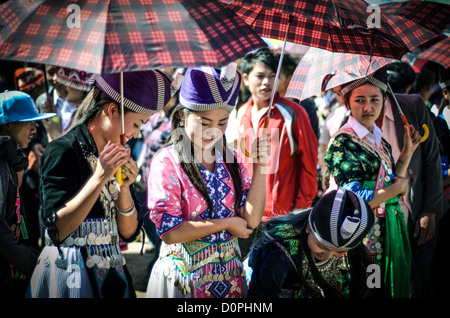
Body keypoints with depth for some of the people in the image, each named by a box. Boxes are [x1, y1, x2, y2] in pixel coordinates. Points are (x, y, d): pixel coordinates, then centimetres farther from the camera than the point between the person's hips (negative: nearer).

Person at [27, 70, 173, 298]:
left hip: (113, 273, 6)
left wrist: (123, 188, -9)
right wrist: (100, 177, -24)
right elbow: (57, 230, -21)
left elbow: (129, 233, 7)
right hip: (71, 276, -6)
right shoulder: (62, 151, -12)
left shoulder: (117, 157, 8)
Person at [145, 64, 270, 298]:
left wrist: (260, 166, -12)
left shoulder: (230, 160, 3)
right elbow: (169, 231, -17)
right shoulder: (166, 162, -11)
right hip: (184, 277, -4)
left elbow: (251, 219, -5)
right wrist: (226, 223, -11)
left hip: (229, 275, 5)